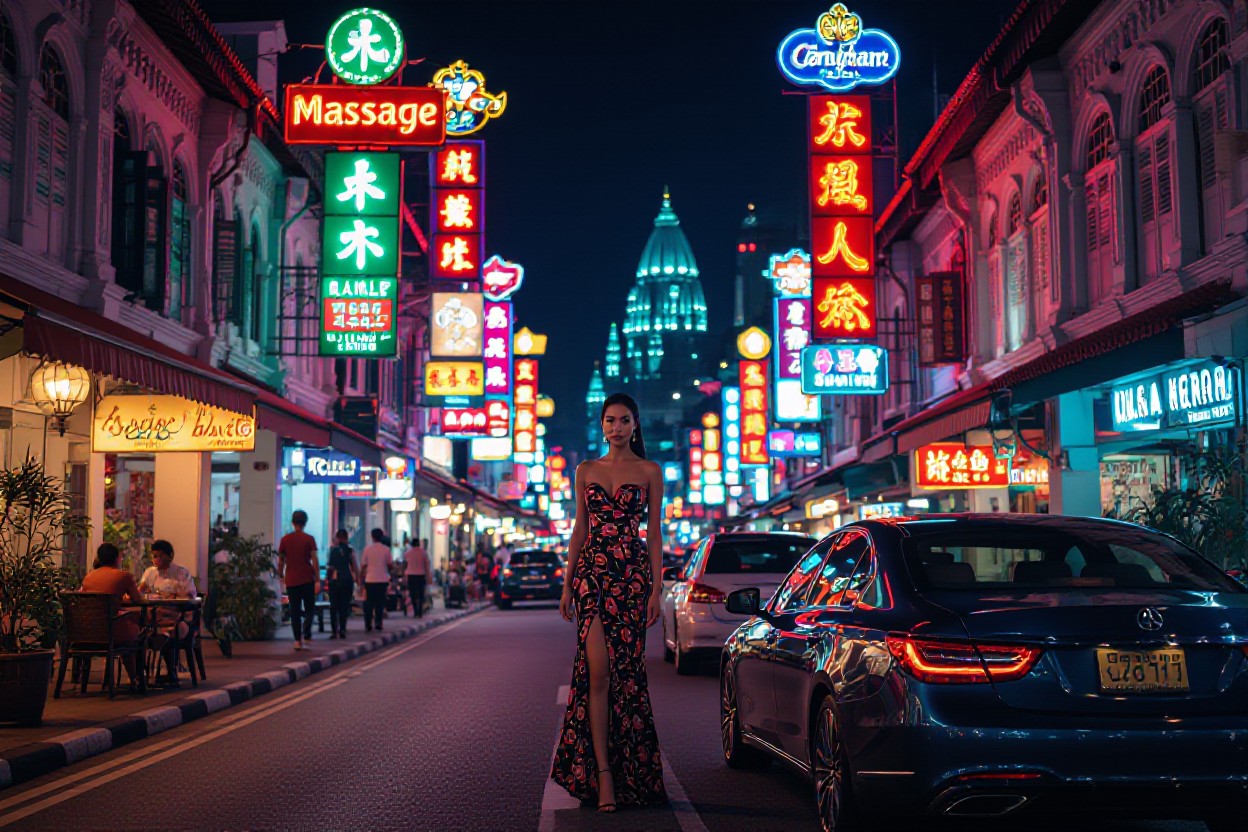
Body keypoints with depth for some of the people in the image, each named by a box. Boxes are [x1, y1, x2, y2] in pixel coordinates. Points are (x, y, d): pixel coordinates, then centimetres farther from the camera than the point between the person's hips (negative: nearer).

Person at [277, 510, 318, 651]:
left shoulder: (285, 540, 4)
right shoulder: (309, 539, -3)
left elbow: (281, 561, 7)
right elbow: (314, 560, -8)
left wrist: (280, 575, 22)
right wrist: (318, 579, -6)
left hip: (291, 580, 2)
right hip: (307, 579, -2)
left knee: (295, 611, 6)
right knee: (310, 608, 11)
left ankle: (298, 641, 3)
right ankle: (306, 631, -13)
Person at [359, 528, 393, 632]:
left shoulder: (367, 549, -2)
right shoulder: (386, 549, -2)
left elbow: (363, 565, -1)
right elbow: (390, 564, 2)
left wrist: (361, 578, 9)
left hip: (370, 580, 0)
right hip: (382, 580, 0)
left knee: (369, 603, 7)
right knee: (380, 603, 8)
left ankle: (368, 624, 1)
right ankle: (378, 623, 4)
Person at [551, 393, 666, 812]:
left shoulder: (649, 472, 6)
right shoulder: (586, 471, 12)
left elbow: (654, 533, 4)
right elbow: (579, 530, 14)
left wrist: (656, 587, -2)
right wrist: (567, 583, 8)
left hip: (633, 574, -1)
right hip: (591, 572, 1)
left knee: (626, 669, 1)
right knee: (598, 669, -10)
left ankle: (630, 767, 14)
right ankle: (603, 773, -10)